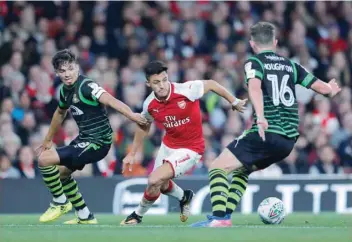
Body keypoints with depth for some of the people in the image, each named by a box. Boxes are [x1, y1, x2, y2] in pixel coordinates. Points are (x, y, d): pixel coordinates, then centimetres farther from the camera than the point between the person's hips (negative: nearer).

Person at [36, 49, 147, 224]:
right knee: (61, 172, 26)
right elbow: (60, 113, 25)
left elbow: (109, 100, -37)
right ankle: (85, 217, 32)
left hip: (97, 142, -10)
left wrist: (131, 115, -52)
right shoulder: (65, 90, 6)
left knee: (44, 159, -16)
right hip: (84, 138, 10)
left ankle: (60, 202, 4)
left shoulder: (86, 86, -21)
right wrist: (48, 141, 34)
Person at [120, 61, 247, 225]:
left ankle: (138, 214, 9)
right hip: (168, 145, 6)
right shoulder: (149, 105, -14)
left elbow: (211, 84, -11)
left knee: (155, 180, -19)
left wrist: (234, 102, -1)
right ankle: (184, 197, 60)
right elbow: (144, 127, 8)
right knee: (163, 185, 25)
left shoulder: (186, 90, -29)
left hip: (190, 149, -6)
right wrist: (132, 154, 12)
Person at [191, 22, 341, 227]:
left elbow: (254, 87, -21)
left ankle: (219, 217, -18)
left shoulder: (255, 62, 0)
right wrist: (331, 91, 40)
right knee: (242, 170, 27)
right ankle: (226, 214, 17)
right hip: (288, 141, 7)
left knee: (218, 168, -2)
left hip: (266, 135, -7)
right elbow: (322, 88, 17)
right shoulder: (290, 65, 15)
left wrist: (260, 117, -35)